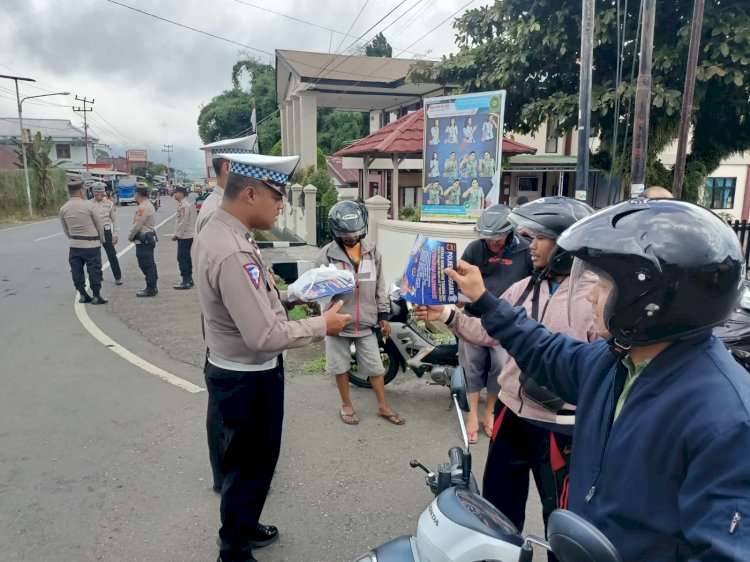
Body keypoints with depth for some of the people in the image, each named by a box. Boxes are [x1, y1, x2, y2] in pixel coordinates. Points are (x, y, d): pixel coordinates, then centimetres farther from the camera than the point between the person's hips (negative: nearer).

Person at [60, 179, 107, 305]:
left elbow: (66, 230, 8)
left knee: (77, 271, 12)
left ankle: (82, 295, 19)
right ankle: (96, 296, 7)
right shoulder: (88, 206, -12)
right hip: (92, 244, -4)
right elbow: (99, 225, -3)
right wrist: (101, 239, 12)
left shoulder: (63, 209, 1)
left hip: (74, 245, 4)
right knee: (94, 270, 3)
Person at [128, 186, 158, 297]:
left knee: (146, 265, -5)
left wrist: (130, 236, -4)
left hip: (143, 240, -10)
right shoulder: (148, 205, 13)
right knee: (149, 264, 14)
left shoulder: (143, 207, -18)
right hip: (149, 238, 10)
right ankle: (152, 287, 21)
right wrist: (133, 236, 14)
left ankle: (151, 289, 0)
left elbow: (137, 226, -19)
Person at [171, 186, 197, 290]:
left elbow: (183, 222, -20)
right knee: (186, 258, 14)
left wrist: (176, 235, -14)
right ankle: (188, 279, 22)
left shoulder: (184, 206, -17)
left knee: (182, 258, -7)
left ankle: (186, 281, -3)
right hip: (186, 236, 10)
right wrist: (177, 234, 15)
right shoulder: (182, 205, 15)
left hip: (184, 237, -10)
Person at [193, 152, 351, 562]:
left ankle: (243, 528, 50)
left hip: (233, 370, 10)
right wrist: (321, 326, -19)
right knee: (250, 465, 13)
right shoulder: (232, 252, -32)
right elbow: (265, 337, -32)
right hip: (248, 379, -10)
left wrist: (292, 295, 4)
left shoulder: (215, 232, 1)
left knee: (248, 459, 28)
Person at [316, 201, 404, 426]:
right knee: (341, 365, 12)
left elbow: (380, 286, 8)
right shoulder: (327, 254, -8)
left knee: (375, 365, 10)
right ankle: (346, 405, 31)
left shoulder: (372, 252, 3)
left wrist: (383, 314, 7)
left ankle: (383, 406, 26)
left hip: (366, 321, 2)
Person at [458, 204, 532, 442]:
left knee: (501, 366, 5)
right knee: (473, 364, 7)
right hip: (474, 317, 2)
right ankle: (472, 413, 21)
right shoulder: (474, 248, -1)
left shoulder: (525, 251, -6)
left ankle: (489, 412, 26)